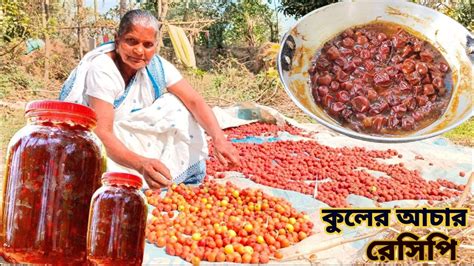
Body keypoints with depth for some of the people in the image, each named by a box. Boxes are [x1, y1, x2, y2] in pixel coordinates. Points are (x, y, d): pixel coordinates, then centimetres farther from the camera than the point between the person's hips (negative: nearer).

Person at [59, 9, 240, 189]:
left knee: (178, 106, -12)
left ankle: (181, 177, -3)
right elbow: (102, 134, -35)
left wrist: (219, 138, -36)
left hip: (131, 134, 6)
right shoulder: (102, 70, -28)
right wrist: (141, 164, -51)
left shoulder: (157, 66, -12)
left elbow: (194, 101, -18)